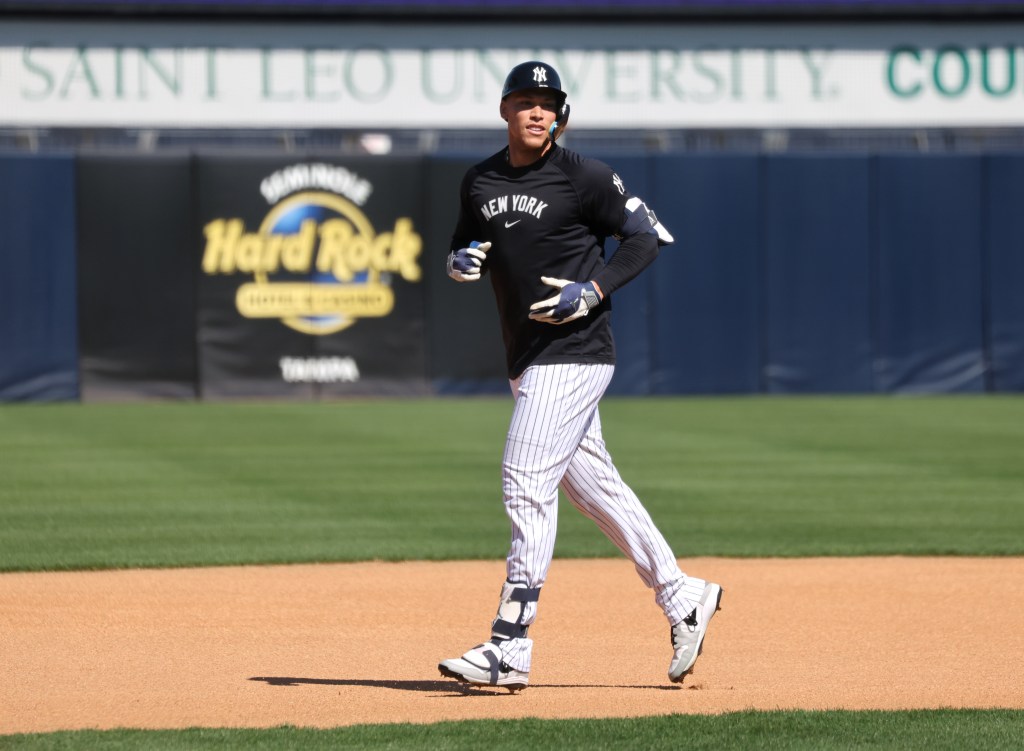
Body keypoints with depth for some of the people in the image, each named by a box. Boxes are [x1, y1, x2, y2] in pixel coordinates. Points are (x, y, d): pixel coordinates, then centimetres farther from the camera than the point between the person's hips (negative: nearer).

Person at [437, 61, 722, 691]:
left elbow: (650, 235, -6)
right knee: (592, 483, 13)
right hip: (528, 358, 8)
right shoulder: (480, 183, 10)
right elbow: (463, 252, 21)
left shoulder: (582, 177, -9)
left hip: (575, 351, -8)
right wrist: (461, 261, -3)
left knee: (527, 483, -13)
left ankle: (510, 647, -13)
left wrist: (593, 291, -17)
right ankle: (682, 597, 25)